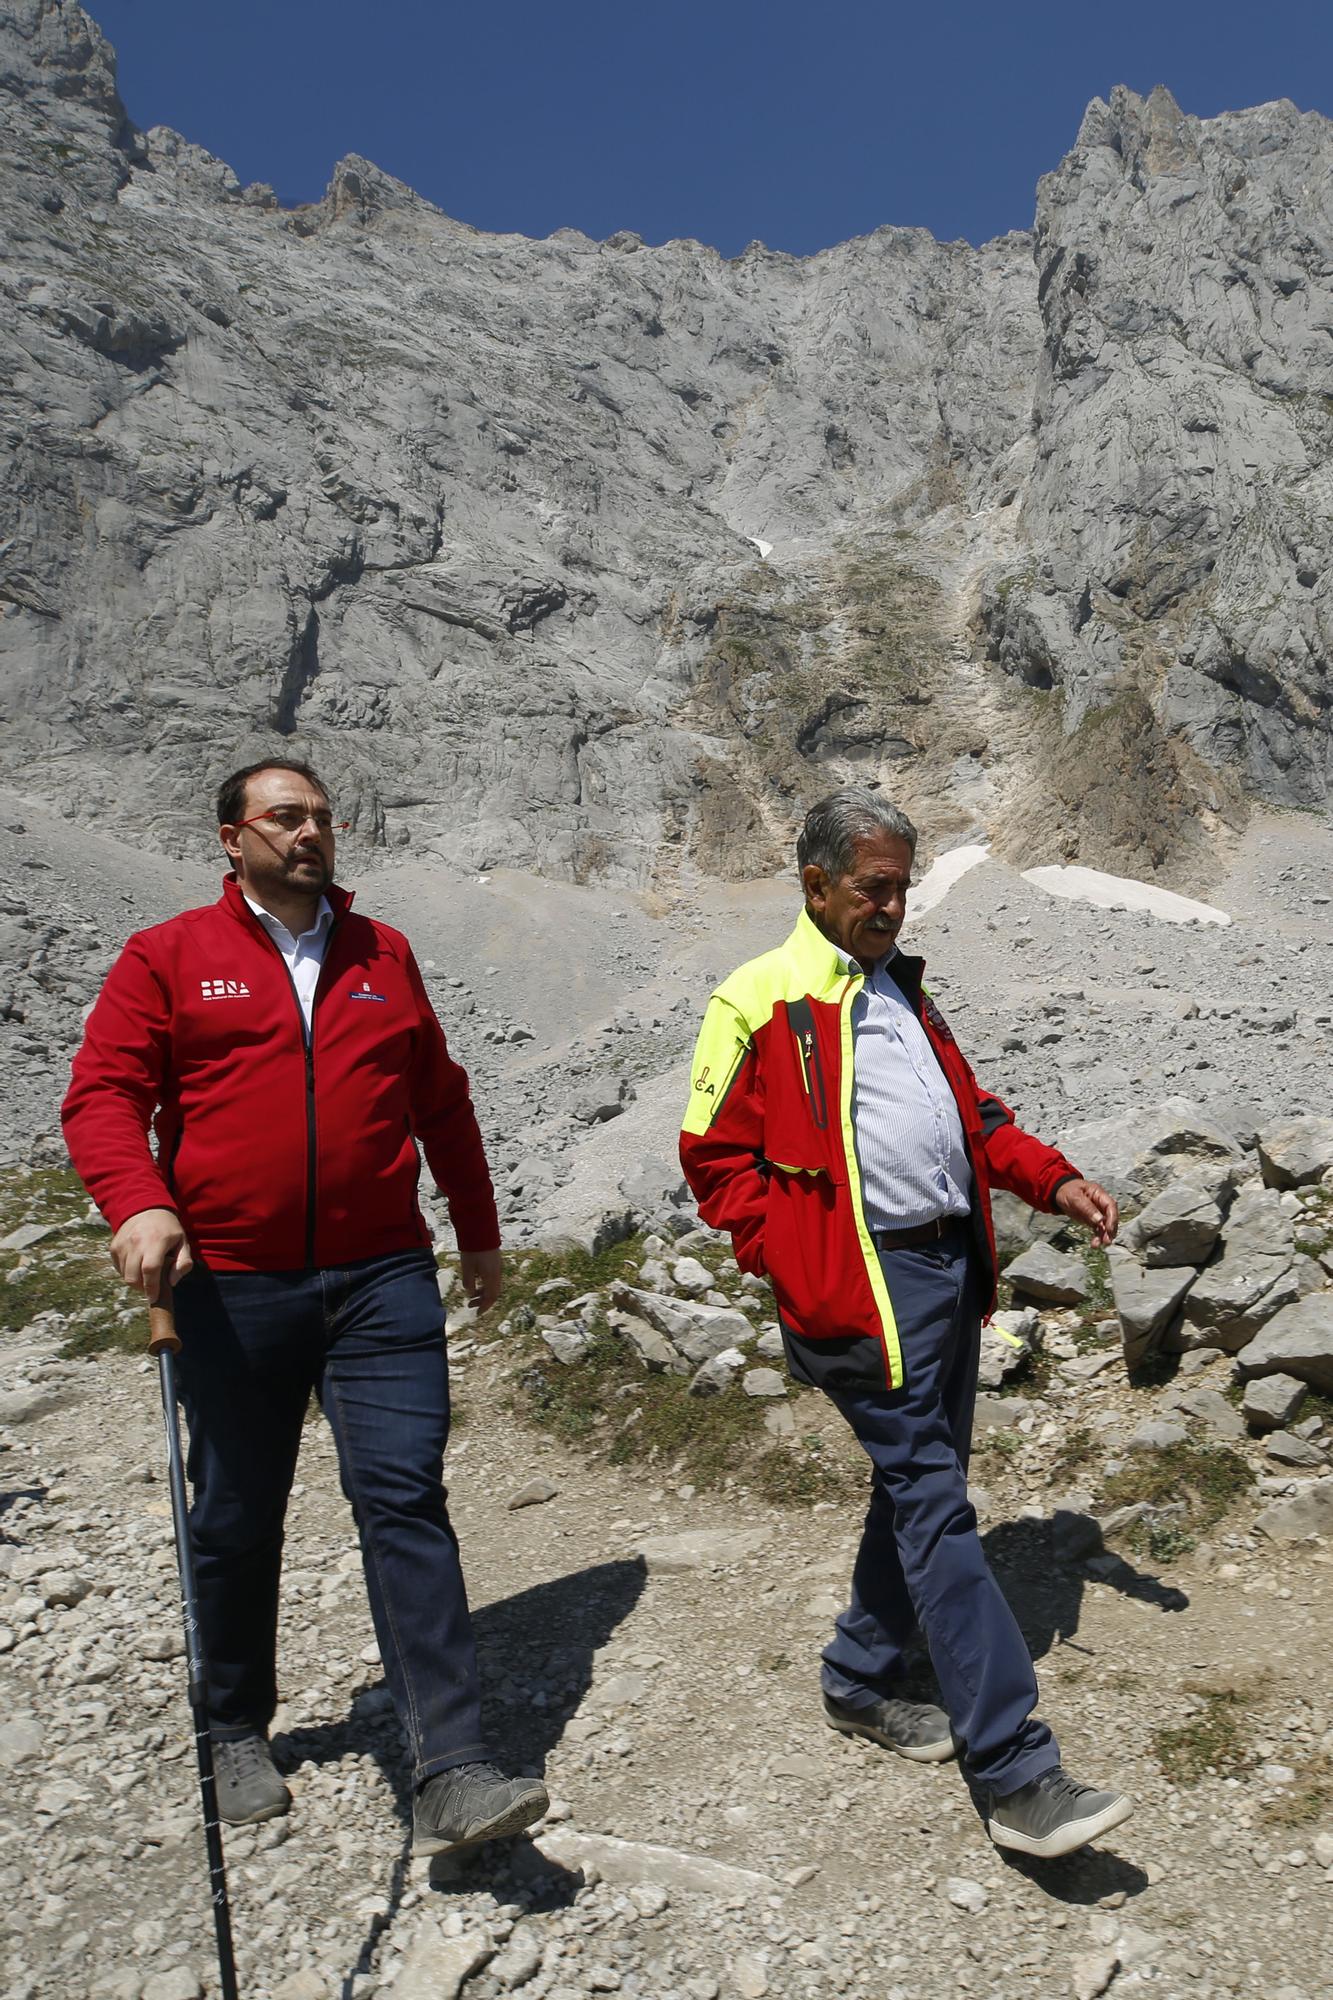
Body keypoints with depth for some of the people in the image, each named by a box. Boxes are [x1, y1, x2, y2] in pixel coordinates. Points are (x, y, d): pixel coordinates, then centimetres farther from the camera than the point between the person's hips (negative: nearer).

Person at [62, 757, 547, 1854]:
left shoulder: (384, 954, 11)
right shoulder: (167, 958, 3)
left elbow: (441, 1102, 17)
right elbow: (103, 1093, -3)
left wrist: (479, 1231, 21)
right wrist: (138, 1204, -22)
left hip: (383, 1280, 1)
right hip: (231, 1287, -1)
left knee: (406, 1500, -5)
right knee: (237, 1521, 13)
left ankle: (453, 1773, 0)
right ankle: (240, 1735, 36)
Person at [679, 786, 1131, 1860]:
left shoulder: (904, 990, 19)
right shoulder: (759, 1000, -5)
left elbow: (972, 1110, 25)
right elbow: (717, 1158, -6)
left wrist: (1052, 1178, 11)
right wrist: (802, 1270, -13)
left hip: (950, 1270, 8)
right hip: (864, 1286, -8)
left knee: (921, 1489, 16)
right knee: (936, 1509, -6)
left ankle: (862, 1678, 34)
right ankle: (1019, 1775, 0)